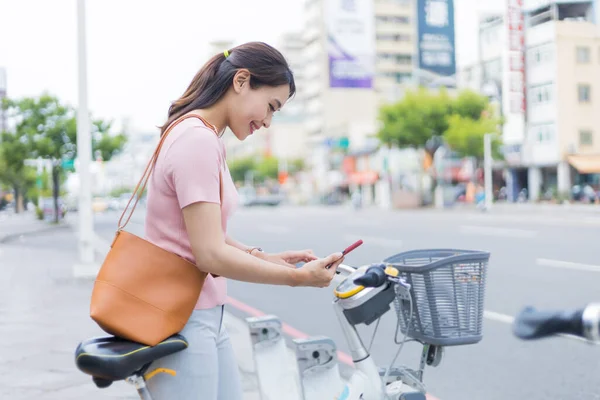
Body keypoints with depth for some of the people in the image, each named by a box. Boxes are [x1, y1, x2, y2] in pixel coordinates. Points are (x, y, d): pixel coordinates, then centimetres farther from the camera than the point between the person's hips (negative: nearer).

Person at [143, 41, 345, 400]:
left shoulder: (202, 138, 12)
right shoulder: (198, 141, -20)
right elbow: (211, 254, -23)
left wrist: (266, 258, 3)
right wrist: (297, 277, -17)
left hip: (205, 316, 10)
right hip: (182, 322, -10)